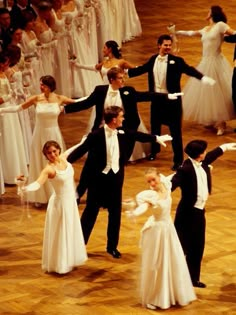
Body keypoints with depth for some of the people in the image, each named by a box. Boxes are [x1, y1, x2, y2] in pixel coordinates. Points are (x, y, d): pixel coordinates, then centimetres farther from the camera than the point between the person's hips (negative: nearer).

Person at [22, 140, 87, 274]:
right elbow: (38, 183, -41)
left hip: (71, 200, 8)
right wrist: (26, 188, -62)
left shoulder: (63, 158, -6)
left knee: (71, 232, 20)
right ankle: (59, 264, 15)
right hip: (60, 202, -8)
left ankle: (69, 260, 36)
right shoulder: (49, 169, -25)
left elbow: (71, 151, 18)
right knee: (60, 234, 2)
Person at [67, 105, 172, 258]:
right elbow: (81, 150, -22)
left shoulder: (122, 133, -1)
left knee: (115, 212, 11)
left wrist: (157, 138, 29)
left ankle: (112, 246, 24)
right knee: (91, 211, 4)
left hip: (116, 176, 5)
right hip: (99, 177, -5)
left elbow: (137, 135, 17)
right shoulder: (96, 135, -18)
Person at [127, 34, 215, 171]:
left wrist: (203, 78, -36)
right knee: (155, 126, 22)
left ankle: (178, 160, 9)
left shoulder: (176, 61, -12)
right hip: (156, 99, 5)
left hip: (172, 100, -5)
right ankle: (154, 150, 46)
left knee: (175, 131, 0)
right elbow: (141, 69, 14)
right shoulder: (153, 60, 2)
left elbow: (189, 70, -21)